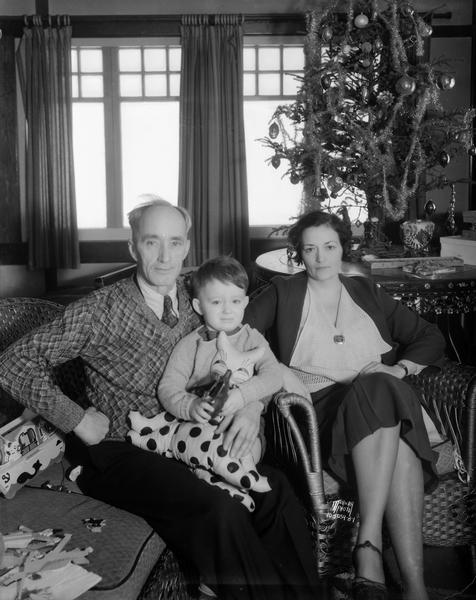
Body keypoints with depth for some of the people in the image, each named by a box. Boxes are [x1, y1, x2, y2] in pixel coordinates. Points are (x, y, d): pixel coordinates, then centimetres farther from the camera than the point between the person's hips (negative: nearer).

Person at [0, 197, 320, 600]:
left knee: (275, 489, -18)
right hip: (121, 451, -4)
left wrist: (252, 403, -8)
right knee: (218, 509, -28)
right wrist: (78, 418, -13)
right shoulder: (103, 310, -8)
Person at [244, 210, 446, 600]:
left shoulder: (366, 292, 23)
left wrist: (399, 368, 0)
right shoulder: (282, 294, 16)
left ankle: (369, 548, -36)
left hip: (387, 399, 3)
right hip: (319, 407, -2)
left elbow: (431, 338, 20)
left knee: (380, 387, -35)